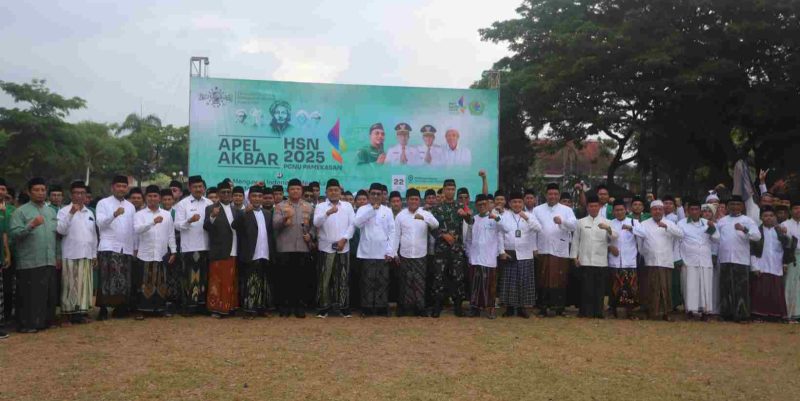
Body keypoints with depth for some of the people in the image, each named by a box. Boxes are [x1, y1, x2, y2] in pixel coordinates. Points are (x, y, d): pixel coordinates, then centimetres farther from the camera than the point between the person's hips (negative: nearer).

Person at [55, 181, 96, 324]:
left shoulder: (90, 213, 14)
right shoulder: (64, 211, -3)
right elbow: (61, 230, -16)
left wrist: (94, 254, 14)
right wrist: (71, 213, -22)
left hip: (86, 255, 5)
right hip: (71, 255, -5)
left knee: (85, 284, 8)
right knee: (71, 284, -3)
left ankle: (82, 310, 14)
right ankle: (72, 312, 1)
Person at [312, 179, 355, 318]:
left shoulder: (348, 206, 10)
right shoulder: (320, 206, 5)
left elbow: (352, 224, 3)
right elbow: (316, 223, -11)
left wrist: (344, 239, -9)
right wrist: (328, 213, -27)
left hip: (343, 247, 1)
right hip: (326, 247, -1)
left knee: (343, 278, 4)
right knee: (324, 279, 0)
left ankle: (344, 307, 11)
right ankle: (323, 308, 7)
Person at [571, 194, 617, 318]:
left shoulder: (606, 222, 10)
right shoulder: (581, 222, 10)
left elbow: (615, 237, -4)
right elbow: (575, 240, 10)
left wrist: (608, 229, -24)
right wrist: (575, 257, 3)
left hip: (601, 261, 1)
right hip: (585, 261, -1)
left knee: (600, 289, 2)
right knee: (586, 289, -1)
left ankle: (598, 313, 11)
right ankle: (585, 313, 5)